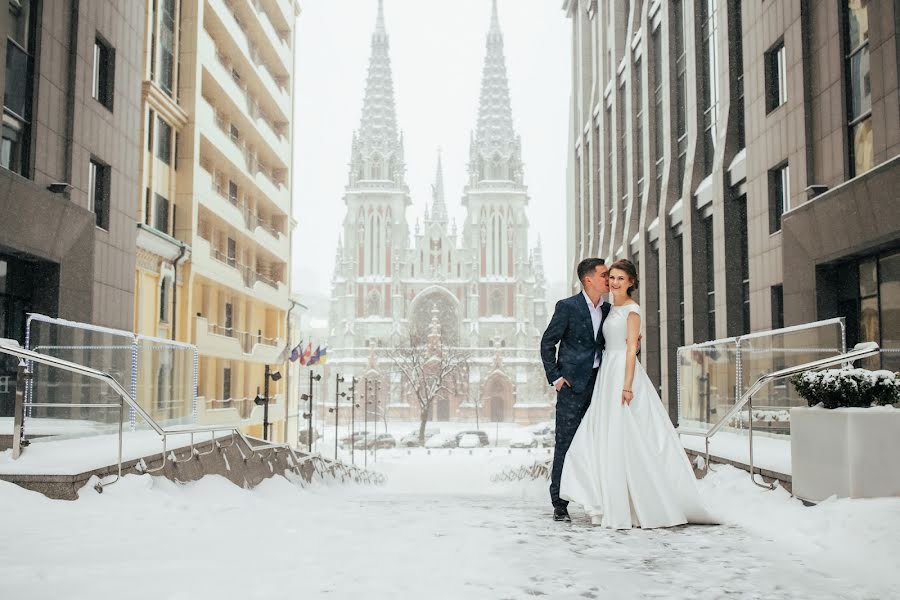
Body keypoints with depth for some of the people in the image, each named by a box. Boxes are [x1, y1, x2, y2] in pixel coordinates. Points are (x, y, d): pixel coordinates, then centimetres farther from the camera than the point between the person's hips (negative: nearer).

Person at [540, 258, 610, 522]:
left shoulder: (608, 309, 12)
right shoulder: (567, 307, -5)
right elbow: (547, 343, -2)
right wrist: (555, 377, -8)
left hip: (601, 383, 5)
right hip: (573, 384, -5)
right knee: (565, 443, -2)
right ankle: (559, 504, 3)